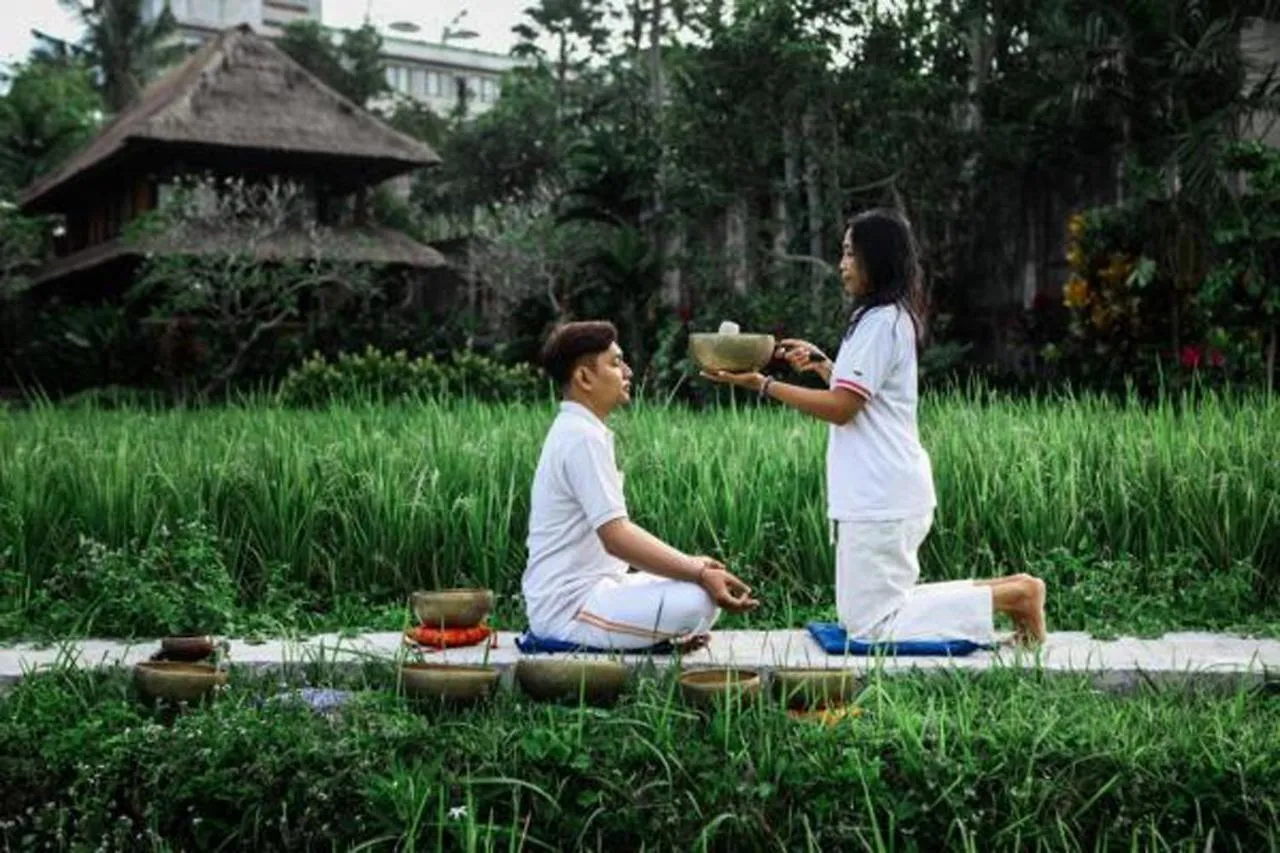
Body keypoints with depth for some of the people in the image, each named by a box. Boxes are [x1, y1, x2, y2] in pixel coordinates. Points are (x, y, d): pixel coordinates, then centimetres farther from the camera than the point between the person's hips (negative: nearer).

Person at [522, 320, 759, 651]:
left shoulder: (577, 431, 15)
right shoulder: (583, 437, -17)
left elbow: (617, 529, 18)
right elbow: (616, 538, -25)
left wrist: (691, 563, 10)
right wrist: (700, 574, -24)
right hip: (570, 608, -10)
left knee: (702, 586, 15)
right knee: (700, 602, -25)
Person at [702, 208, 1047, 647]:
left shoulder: (880, 322, -15)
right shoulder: (896, 316, 16)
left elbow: (841, 408, -17)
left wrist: (762, 384, -15)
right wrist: (822, 363, 13)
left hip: (879, 496, -10)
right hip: (886, 491, 10)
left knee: (871, 627, -5)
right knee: (864, 616, 15)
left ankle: (1011, 594, -3)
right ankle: (1008, 590, 11)